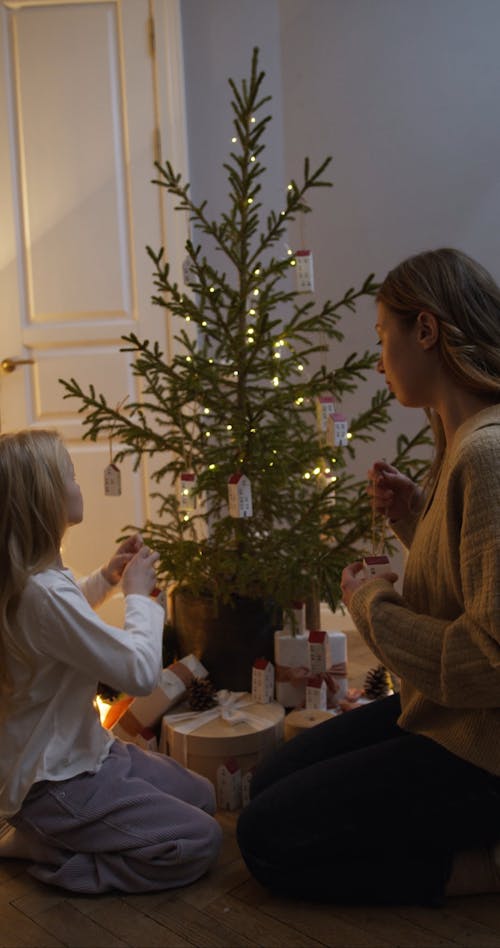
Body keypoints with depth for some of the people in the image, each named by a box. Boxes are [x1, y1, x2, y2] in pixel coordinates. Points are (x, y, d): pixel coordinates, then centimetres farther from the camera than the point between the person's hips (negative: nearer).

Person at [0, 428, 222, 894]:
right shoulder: (44, 593, -32)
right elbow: (142, 672, -30)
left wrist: (106, 577, 10)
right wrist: (138, 592, -14)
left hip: (81, 751, 10)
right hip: (56, 783, -10)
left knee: (200, 795, 17)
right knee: (200, 840, -8)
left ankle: (46, 835, 14)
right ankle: (42, 848, 0)